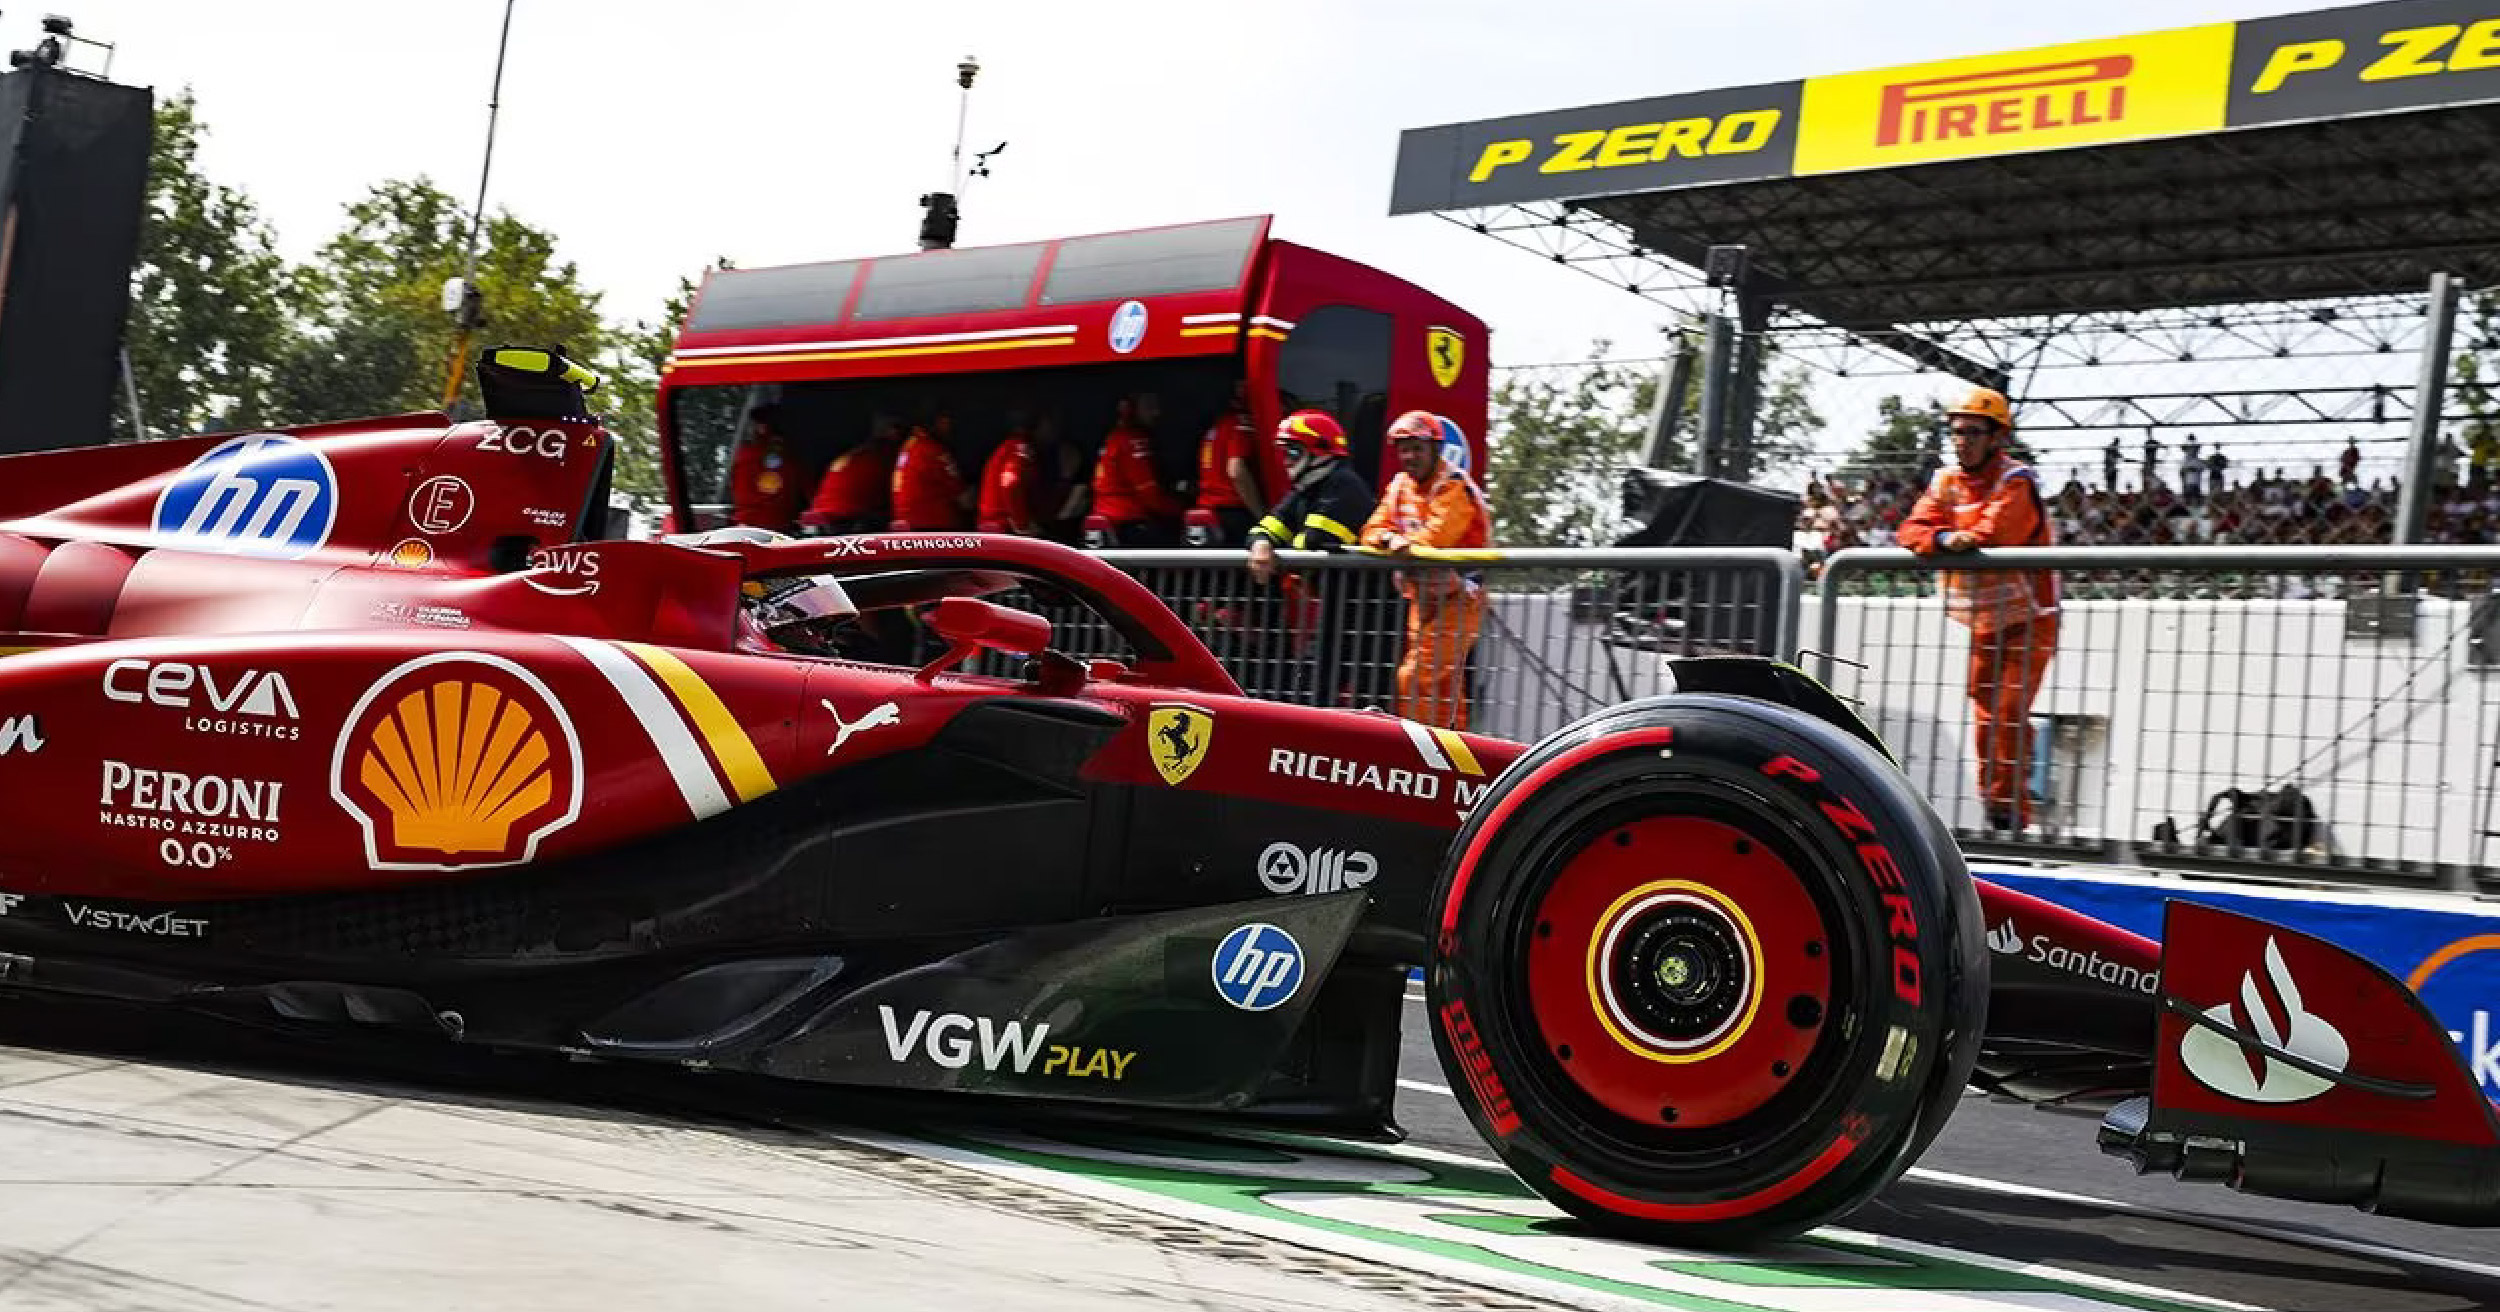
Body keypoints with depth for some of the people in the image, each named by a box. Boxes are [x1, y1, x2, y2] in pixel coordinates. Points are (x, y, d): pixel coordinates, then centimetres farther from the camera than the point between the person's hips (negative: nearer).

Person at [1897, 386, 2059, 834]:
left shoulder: (2017, 482, -15)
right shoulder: (1947, 482, 4)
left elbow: (1990, 537, -30)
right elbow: (1911, 532, -10)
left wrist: (1959, 538, -16)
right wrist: (1944, 538, -30)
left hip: (2027, 621, -6)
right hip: (1982, 624, 6)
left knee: (2008, 717, -13)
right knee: (1985, 718, 9)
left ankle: (2012, 816, -7)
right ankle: (1993, 808, 19)